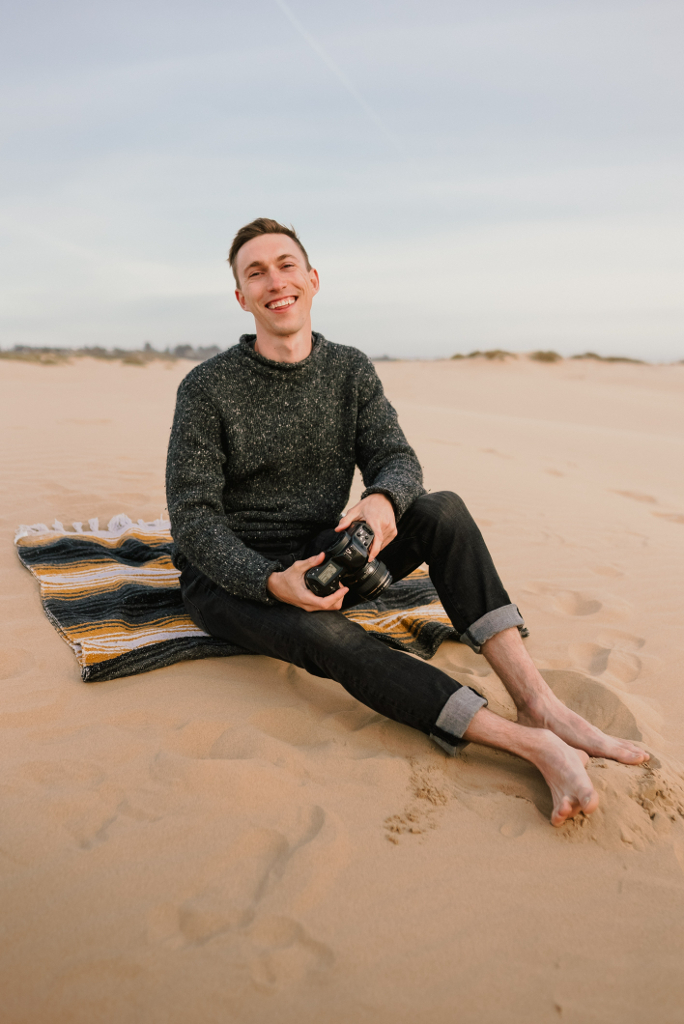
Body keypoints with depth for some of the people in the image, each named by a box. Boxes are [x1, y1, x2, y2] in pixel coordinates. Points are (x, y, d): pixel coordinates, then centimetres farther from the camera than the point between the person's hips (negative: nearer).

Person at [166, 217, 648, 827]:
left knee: (444, 511, -20)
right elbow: (192, 518, -14)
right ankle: (533, 745, -38)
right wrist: (272, 583, -31)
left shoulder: (351, 371, 3)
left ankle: (539, 703, -27)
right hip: (231, 578, -3)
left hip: (321, 559, 4)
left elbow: (397, 458, -5)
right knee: (323, 633, -37)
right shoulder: (207, 388, -11)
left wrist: (382, 500, -31)